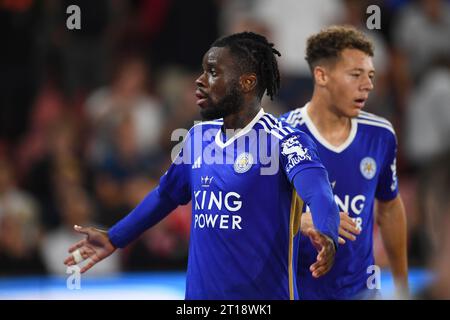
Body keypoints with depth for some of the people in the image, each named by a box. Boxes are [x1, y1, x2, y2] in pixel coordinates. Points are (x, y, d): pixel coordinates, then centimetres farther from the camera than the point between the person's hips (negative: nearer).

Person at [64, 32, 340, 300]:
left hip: (265, 294, -6)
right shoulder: (199, 137, 8)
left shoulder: (282, 140, -13)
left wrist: (326, 236, -50)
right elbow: (166, 195, 24)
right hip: (200, 293, 6)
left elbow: (319, 195, -30)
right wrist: (115, 239, 29)